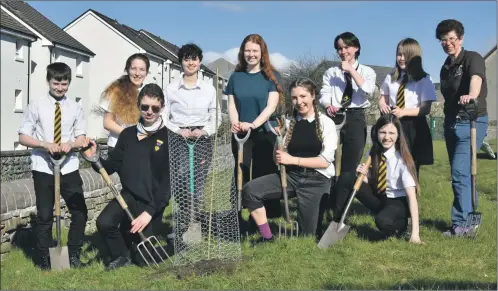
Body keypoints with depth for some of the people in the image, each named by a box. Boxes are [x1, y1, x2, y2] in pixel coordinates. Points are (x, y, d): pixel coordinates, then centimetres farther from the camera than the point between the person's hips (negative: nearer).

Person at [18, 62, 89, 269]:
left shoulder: (75, 107, 4)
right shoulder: (36, 105, -2)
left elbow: (82, 139, 5)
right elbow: (23, 137, -3)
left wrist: (70, 144, -17)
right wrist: (45, 144, -18)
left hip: (69, 168, 2)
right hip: (43, 168, -2)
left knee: (80, 212, 4)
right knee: (44, 215, 7)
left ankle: (74, 254, 23)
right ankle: (43, 258, 23)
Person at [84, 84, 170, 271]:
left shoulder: (168, 138, -9)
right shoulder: (128, 134, 4)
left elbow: (168, 181, -12)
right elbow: (111, 167, 6)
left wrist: (150, 212, -18)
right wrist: (94, 159, -15)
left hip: (153, 202, -3)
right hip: (128, 195, 3)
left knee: (141, 259, 2)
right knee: (104, 222, -26)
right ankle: (121, 255, 5)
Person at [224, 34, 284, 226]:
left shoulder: (272, 76, 2)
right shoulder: (236, 76, 10)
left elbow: (271, 106, -8)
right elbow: (231, 105, 7)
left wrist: (253, 124, -22)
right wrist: (235, 123, -14)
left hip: (265, 133, -2)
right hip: (240, 135, 2)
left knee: (264, 177, 1)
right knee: (241, 177, 4)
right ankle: (239, 221, 9)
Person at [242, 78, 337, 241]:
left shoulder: (326, 123, -6)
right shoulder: (289, 122, 6)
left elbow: (326, 160, -13)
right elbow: (279, 158, 6)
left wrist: (293, 159, -17)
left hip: (316, 180, -3)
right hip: (291, 175, 4)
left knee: (306, 235, 2)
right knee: (250, 190, -20)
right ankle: (266, 238, -5)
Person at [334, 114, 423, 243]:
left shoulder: (402, 159, -20)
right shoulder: (373, 154, -6)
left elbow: (412, 195, -25)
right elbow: (370, 183, 6)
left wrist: (415, 232, -31)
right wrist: (364, 175, -19)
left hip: (398, 202, -5)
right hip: (379, 198, 5)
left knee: (382, 221, -37)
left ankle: (402, 224, -2)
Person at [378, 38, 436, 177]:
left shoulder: (424, 80, -5)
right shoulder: (390, 78, 9)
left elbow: (426, 109, -10)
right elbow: (383, 99, 15)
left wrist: (404, 112, -24)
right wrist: (382, 106, -9)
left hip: (414, 127, -4)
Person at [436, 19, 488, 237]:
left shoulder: (472, 58, -10)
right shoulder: (445, 68, 12)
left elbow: (476, 77, -32)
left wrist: (472, 96, -53)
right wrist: (448, 120, 11)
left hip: (471, 122, -7)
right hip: (451, 123, 7)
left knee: (460, 173, -13)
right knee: (461, 174, 11)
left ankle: (461, 224, -7)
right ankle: (470, 217, 23)